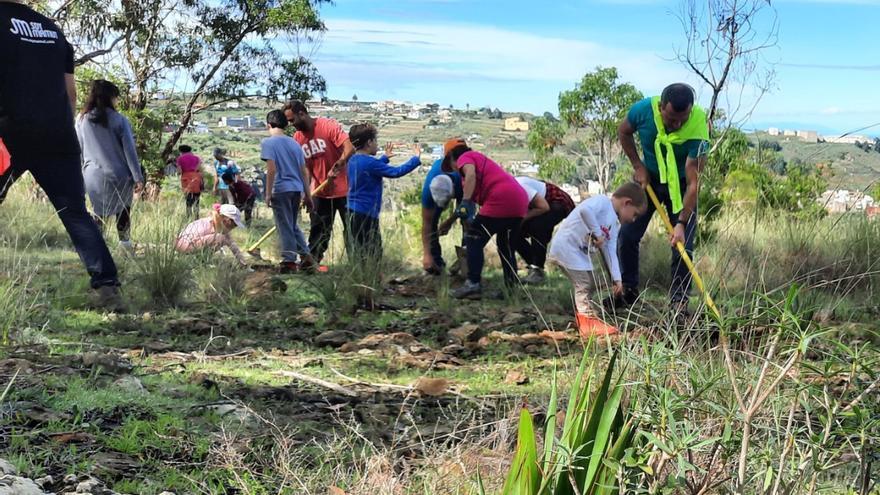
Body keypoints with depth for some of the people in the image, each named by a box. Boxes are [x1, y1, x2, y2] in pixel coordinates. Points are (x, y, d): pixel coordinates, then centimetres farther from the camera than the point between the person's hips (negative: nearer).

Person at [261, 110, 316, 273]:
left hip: (281, 190, -6)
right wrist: (307, 195, 17)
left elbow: (271, 170, -14)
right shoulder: (294, 143, 12)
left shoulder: (269, 142, -6)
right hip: (296, 189, 6)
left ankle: (289, 262, 5)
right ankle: (307, 257, 12)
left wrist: (268, 194, -9)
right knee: (293, 226, 18)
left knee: (285, 227, 2)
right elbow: (304, 171, 12)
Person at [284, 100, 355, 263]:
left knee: (351, 228, 2)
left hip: (343, 189, -5)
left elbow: (349, 149, -23)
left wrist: (336, 167, -31)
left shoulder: (329, 126, -14)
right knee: (318, 231, 9)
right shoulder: (297, 138, 4)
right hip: (320, 192, 5)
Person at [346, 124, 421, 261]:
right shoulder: (369, 162, -19)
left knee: (360, 252, 15)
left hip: (353, 212, 10)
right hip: (366, 214, -10)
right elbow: (396, 172, -17)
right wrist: (415, 158, -6)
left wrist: (385, 157, 35)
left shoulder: (353, 160, 9)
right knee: (373, 254, -5)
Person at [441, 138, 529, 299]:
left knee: (473, 240, 2)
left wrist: (465, 202, -22)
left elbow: (471, 174, -17)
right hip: (520, 202, 9)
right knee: (505, 244, 24)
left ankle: (473, 284, -3)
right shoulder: (480, 158, 33)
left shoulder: (465, 158, 8)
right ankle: (511, 286, 25)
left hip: (500, 200, -9)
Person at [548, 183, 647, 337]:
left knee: (589, 283, 18)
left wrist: (616, 278, 0)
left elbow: (610, 252, 9)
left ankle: (582, 317, 31)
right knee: (584, 283, -10)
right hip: (566, 246, -11)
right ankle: (589, 322, -2)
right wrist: (597, 232, -27)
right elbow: (585, 210, -35)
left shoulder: (615, 225, 13)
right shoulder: (602, 202, -15)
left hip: (580, 252, 11)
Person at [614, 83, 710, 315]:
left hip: (681, 184, -3)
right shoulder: (643, 109, -27)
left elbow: (693, 184, -32)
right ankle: (628, 289, 18)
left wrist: (681, 223, -37)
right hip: (648, 178, 3)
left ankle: (679, 300, 4)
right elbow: (624, 132, -2)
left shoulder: (697, 132, -34)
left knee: (682, 244, -8)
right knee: (628, 235, 2)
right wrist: (638, 166, -9)